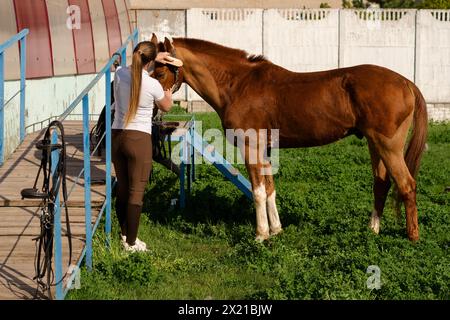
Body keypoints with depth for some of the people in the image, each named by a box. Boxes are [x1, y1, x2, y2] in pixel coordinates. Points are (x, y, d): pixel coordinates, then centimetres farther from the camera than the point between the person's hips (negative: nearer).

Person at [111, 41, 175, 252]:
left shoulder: (120, 75, -1)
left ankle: (125, 234, 29)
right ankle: (131, 242, 3)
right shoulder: (152, 85, -13)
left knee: (122, 189, 16)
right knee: (136, 192, 1)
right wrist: (168, 95, 29)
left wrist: (156, 58, 29)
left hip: (117, 137, 5)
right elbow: (166, 107, 8)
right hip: (139, 139, -5)